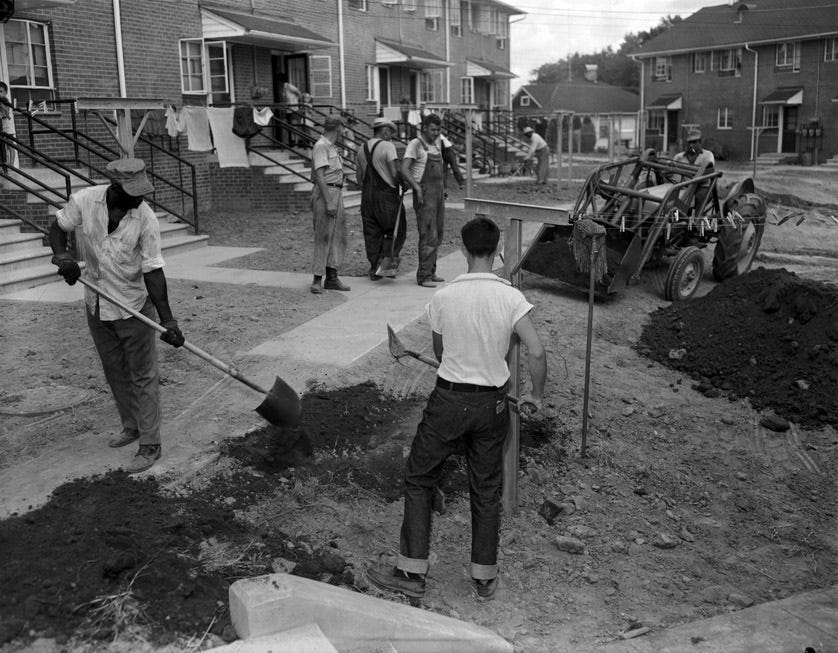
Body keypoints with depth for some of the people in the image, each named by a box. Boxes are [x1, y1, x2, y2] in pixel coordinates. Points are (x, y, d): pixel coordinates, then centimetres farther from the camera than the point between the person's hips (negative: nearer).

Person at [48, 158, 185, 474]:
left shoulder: (145, 218, -21)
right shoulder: (83, 201, -14)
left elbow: (152, 270, -18)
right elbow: (57, 228, 3)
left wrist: (167, 319, -23)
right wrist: (62, 255, -19)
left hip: (134, 308, -4)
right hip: (97, 306, 4)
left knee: (142, 376, 1)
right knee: (114, 372, 18)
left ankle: (150, 445, 8)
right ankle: (131, 427, 36)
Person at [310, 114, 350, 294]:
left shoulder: (332, 147, 17)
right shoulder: (321, 146, -12)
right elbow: (320, 176, -19)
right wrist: (329, 202, -23)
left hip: (336, 193, 9)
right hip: (325, 194, -9)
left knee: (338, 237, 7)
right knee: (323, 238, -7)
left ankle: (332, 278, 11)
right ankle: (317, 280, -3)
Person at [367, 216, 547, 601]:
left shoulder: (442, 298, -10)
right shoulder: (511, 298, -10)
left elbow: (439, 353, 5)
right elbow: (536, 353, -15)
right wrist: (536, 396, 1)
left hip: (448, 400, -2)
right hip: (492, 404, 2)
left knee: (419, 480, 13)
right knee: (487, 489, 15)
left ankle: (412, 573, 16)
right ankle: (485, 577, 25)